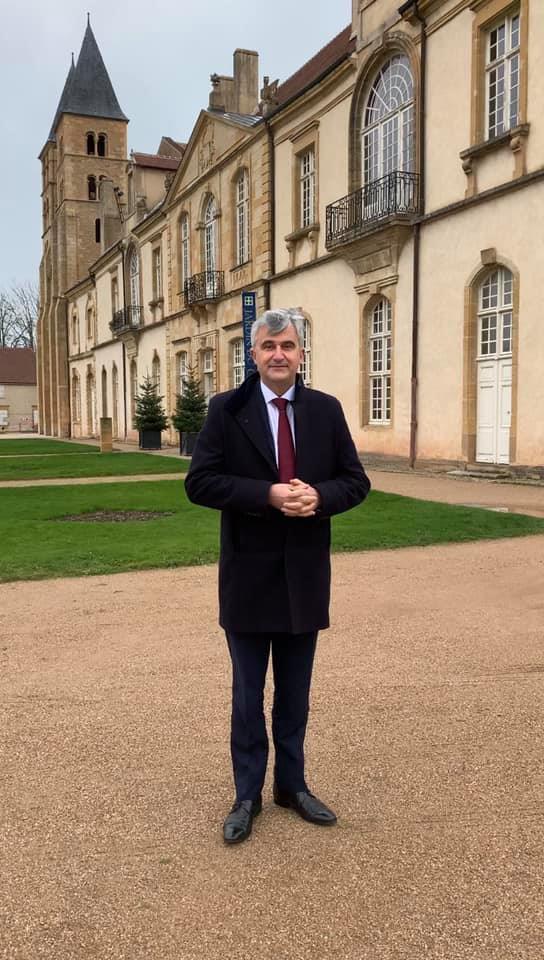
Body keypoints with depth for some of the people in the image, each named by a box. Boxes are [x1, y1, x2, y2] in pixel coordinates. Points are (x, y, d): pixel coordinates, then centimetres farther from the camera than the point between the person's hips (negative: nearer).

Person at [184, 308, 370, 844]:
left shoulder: (326, 410, 3)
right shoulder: (226, 410, -5)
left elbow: (356, 481, 4)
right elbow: (199, 483, -11)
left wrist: (318, 496, -17)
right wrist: (267, 494, -22)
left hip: (305, 574, 3)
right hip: (249, 574, -2)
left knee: (295, 693, 17)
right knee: (248, 693, 12)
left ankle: (292, 784, 35)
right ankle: (247, 795, 28)